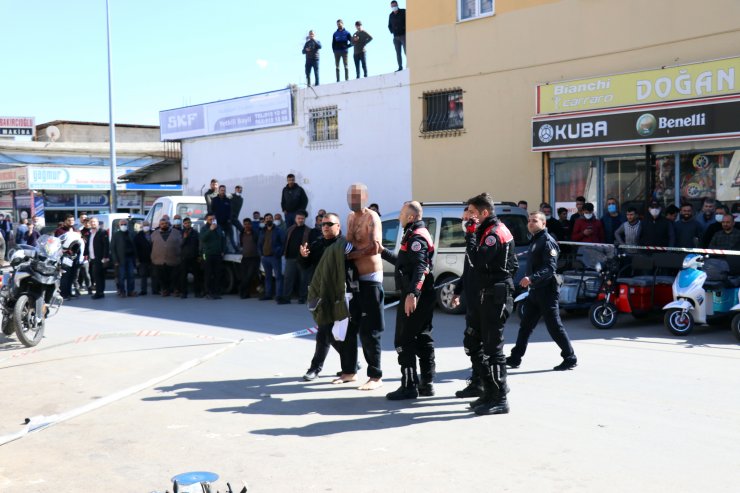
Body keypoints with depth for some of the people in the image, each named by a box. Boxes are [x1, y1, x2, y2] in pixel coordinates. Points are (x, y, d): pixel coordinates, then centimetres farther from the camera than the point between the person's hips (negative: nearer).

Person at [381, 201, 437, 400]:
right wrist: (383, 252, 40)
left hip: (414, 298, -10)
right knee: (423, 339, 13)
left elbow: (420, 268, -27)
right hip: (423, 297, 10)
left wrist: (412, 294, -36)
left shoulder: (416, 237, -14)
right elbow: (404, 262, 33)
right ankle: (426, 383, 19)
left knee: (404, 341, -6)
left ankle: (409, 386, -3)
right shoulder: (417, 235, 19)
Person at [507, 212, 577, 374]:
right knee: (525, 325, 11)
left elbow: (550, 268, -24)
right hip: (535, 291, 10)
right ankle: (515, 358, 16)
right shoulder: (535, 241, 17)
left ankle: (570, 359, 7)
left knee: (554, 326, -4)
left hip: (547, 291, -10)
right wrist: (529, 281, 21)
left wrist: (532, 278, -34)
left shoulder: (547, 241, -13)